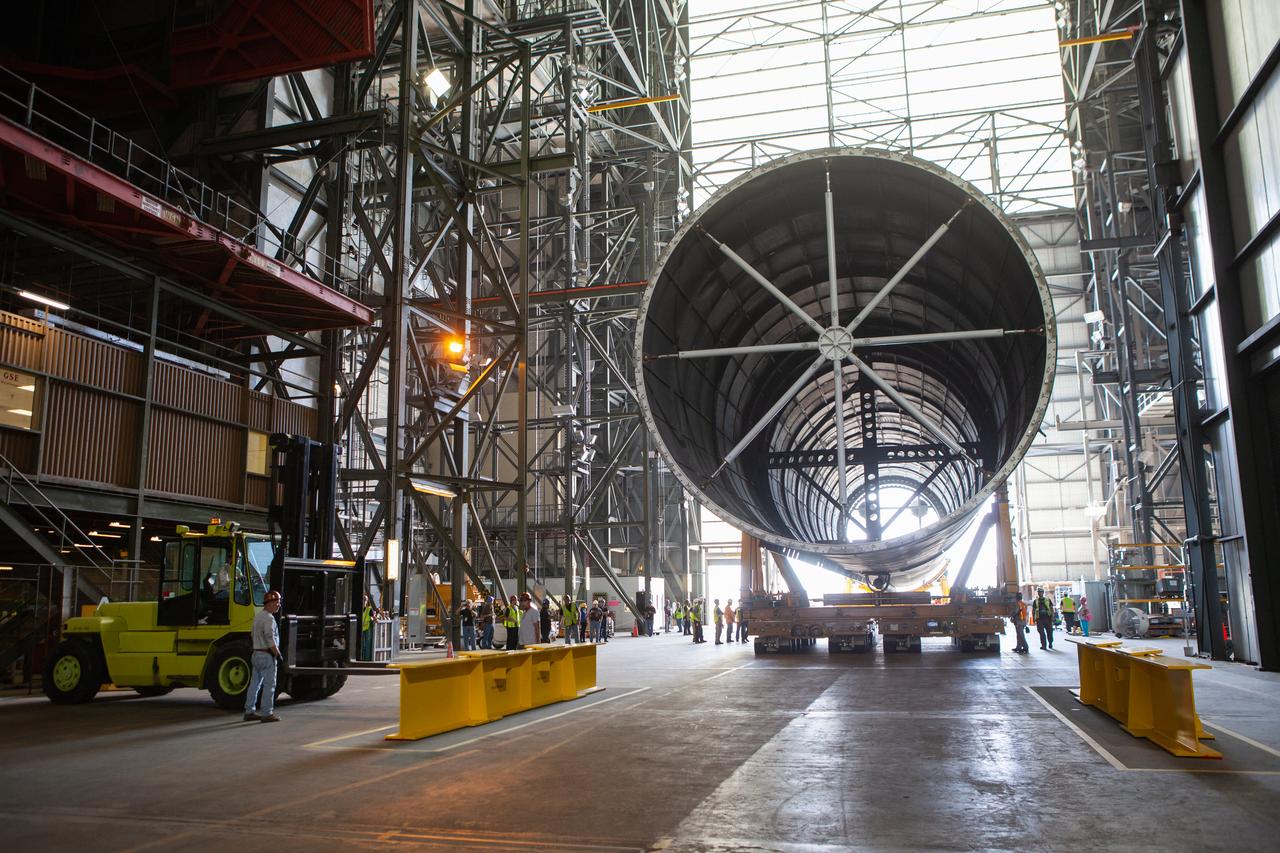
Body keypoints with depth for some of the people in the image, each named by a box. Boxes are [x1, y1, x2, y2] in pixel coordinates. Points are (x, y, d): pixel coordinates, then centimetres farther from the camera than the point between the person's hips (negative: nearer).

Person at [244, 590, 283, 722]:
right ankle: (267, 714, -2)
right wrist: (278, 654, -13)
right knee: (269, 684, -4)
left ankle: (249, 712, 17)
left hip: (256, 653, 10)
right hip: (267, 655, -10)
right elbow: (270, 639, -22)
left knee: (255, 683, 12)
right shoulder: (268, 618, -16)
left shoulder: (258, 616, 15)